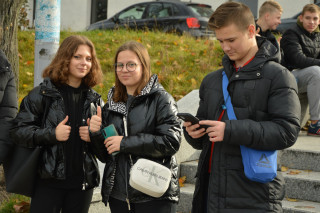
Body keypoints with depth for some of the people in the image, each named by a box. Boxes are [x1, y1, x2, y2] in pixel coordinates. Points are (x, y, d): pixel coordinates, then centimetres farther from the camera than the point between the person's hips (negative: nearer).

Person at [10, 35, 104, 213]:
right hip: (49, 181, -4)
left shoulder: (95, 100, 10)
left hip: (83, 183, 4)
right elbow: (19, 130, -7)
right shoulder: (43, 94, -3)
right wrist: (52, 134, -20)